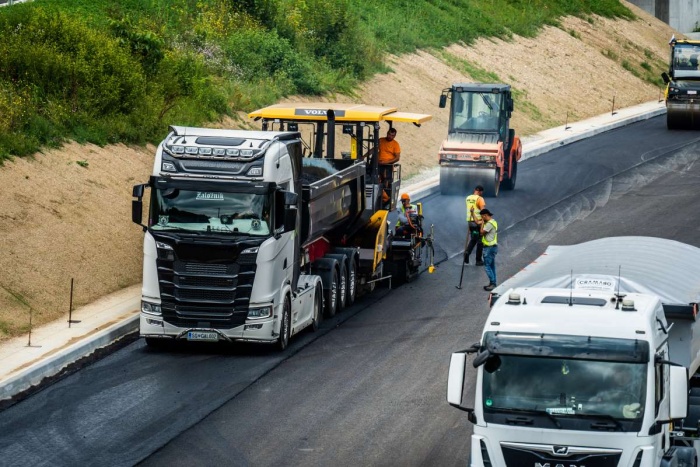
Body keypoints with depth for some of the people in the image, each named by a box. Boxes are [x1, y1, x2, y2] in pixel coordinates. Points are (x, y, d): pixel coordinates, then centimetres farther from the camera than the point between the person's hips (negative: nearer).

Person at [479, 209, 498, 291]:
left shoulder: (490, 223, -19)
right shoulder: (493, 222, 14)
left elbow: (482, 232, -18)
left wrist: (482, 223, -8)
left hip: (490, 247, -11)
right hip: (492, 247, 11)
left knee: (487, 266, -8)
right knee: (491, 266, 14)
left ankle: (492, 283, -9)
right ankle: (493, 283, 19)